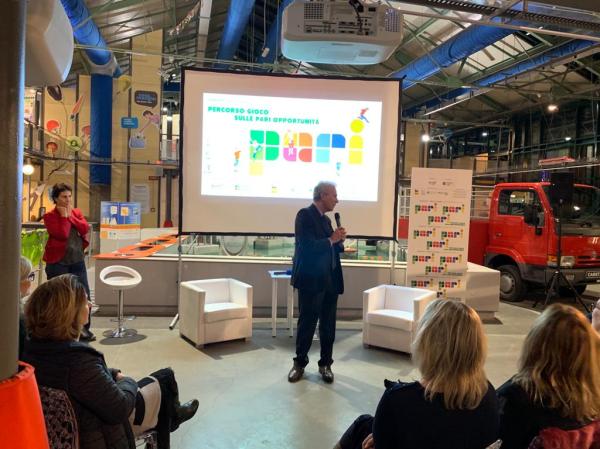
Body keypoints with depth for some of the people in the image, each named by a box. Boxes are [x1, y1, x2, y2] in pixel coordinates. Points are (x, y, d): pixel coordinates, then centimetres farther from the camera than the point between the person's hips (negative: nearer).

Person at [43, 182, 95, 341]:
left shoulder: (77, 212, 11)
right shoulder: (49, 216, -5)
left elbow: (85, 229, -5)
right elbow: (62, 234, -18)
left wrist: (70, 216, -7)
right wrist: (64, 216, -11)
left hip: (77, 261, 4)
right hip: (58, 262, -4)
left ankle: (84, 328, 15)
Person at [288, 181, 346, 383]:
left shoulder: (326, 219, 15)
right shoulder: (305, 215, -10)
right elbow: (307, 246, -22)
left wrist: (339, 241, 0)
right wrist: (332, 239, -14)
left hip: (330, 280, 8)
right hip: (311, 280, -7)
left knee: (328, 325, 11)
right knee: (307, 323, 4)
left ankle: (325, 364, 24)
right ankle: (299, 363, 20)